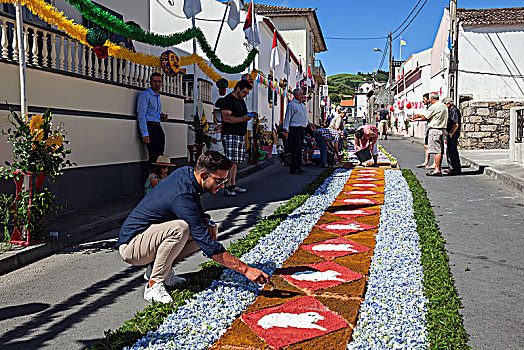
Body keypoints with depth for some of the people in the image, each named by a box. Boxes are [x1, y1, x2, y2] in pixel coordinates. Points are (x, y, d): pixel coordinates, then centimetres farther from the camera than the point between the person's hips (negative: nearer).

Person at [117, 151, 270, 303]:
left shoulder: (185, 172, -4)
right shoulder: (183, 197, -31)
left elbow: (197, 211, 16)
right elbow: (209, 247, -31)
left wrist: (207, 222, -7)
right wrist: (246, 269, -29)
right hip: (130, 247, -9)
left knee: (209, 228, -1)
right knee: (180, 228, -36)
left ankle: (156, 269, 4)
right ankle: (154, 285, -18)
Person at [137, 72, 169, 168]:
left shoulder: (158, 96, 20)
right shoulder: (145, 95, -5)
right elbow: (141, 116, -11)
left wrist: (162, 116, 11)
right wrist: (145, 134, -19)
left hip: (158, 126, 8)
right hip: (149, 125, -8)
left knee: (160, 153, 1)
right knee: (154, 154, -14)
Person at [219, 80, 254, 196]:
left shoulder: (241, 100, 22)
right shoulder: (228, 100, -8)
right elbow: (226, 118, -18)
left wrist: (249, 117, 9)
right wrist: (243, 118, -24)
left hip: (240, 135, 9)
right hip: (230, 135, -9)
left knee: (236, 162, 9)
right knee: (230, 162, -12)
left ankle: (233, 185, 13)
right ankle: (227, 187, -10)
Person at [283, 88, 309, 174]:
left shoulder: (302, 104, 19)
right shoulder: (292, 104, -7)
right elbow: (287, 118, -10)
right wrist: (285, 131, -15)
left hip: (302, 129, 9)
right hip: (295, 129, -9)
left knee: (299, 149, 10)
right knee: (295, 149, -11)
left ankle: (298, 167, 16)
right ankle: (293, 169, -9)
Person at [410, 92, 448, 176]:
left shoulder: (434, 106, -12)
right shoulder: (444, 106, 17)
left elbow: (425, 117, -8)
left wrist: (418, 115, 13)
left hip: (435, 129, -9)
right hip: (442, 129, 9)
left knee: (437, 150, -9)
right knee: (440, 150, 10)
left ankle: (437, 170, -10)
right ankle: (439, 168, 14)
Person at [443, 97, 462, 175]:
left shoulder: (455, 110, -14)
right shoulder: (450, 110, 17)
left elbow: (456, 124, -21)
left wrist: (451, 134, -22)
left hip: (453, 134, -11)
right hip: (450, 133, 11)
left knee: (453, 151, -9)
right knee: (448, 151, 15)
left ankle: (457, 169, -5)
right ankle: (452, 168, 24)